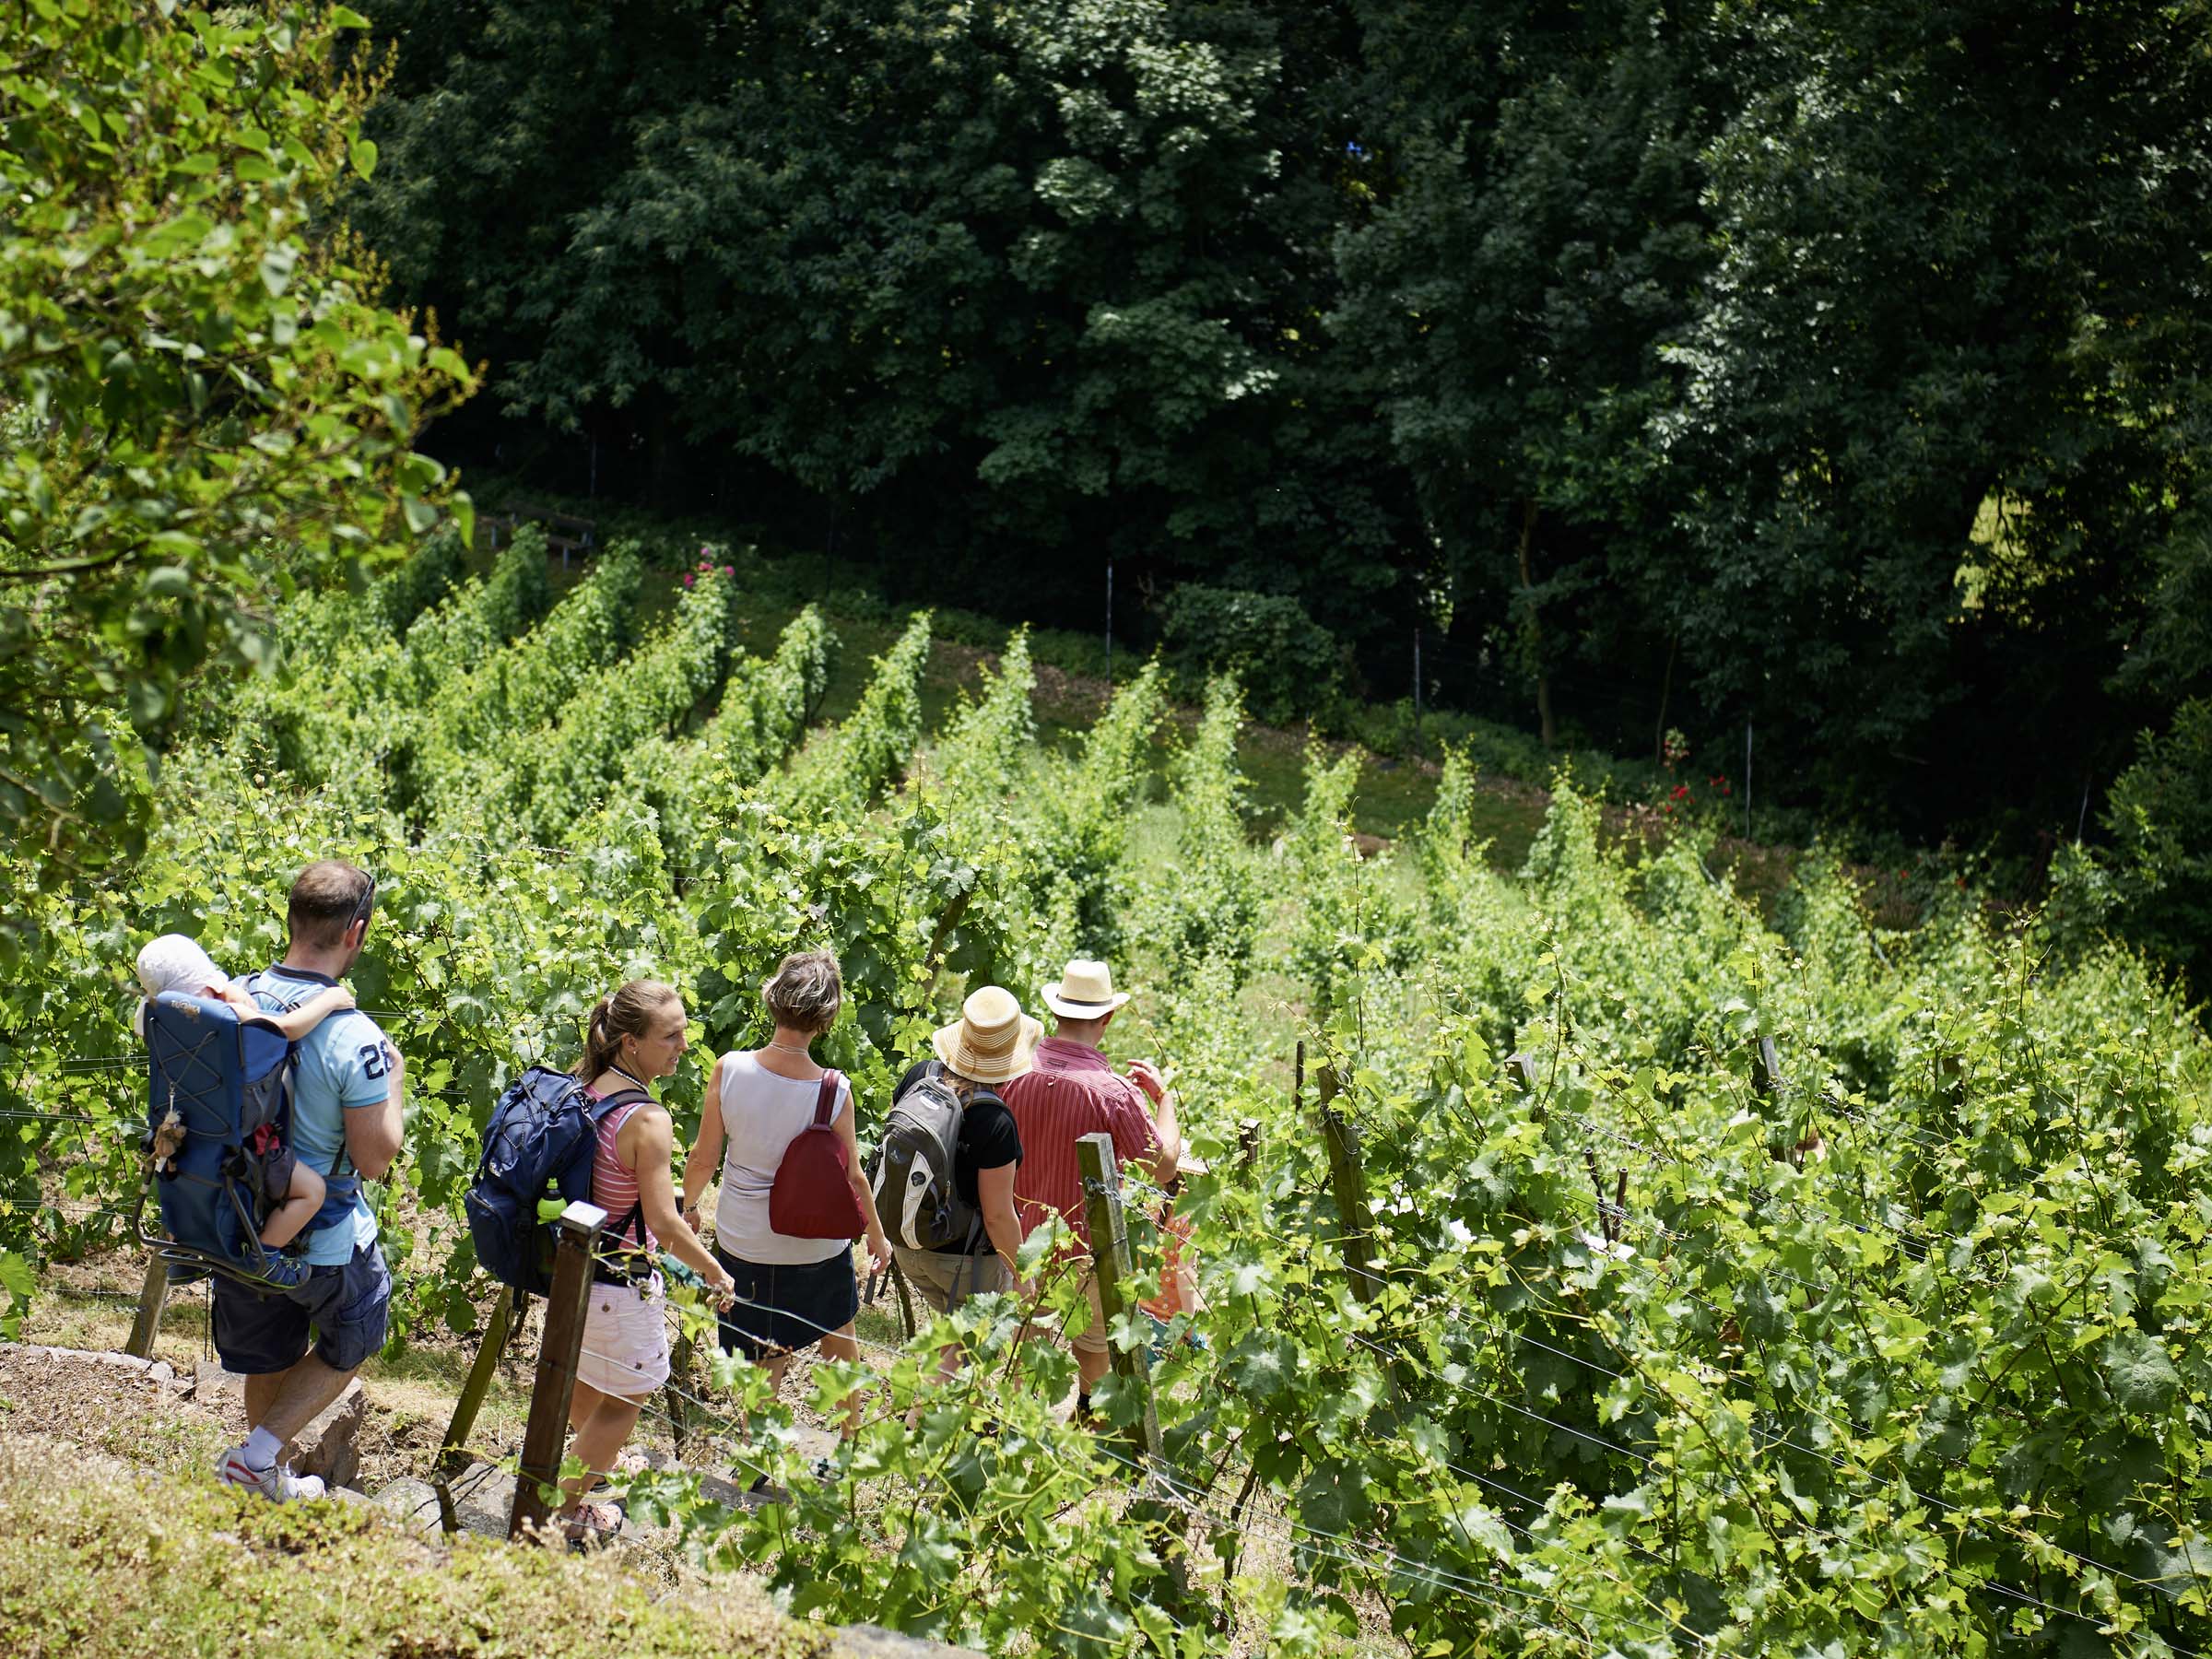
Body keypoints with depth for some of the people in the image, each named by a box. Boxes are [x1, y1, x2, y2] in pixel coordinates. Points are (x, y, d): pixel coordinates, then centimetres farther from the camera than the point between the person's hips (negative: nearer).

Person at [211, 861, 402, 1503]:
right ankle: (255, 1456, 13)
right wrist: (394, 1083, -5)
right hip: (324, 1242, -5)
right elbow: (373, 1160, -19)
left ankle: (274, 1485, 43)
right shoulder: (352, 1038, -27)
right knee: (349, 1346, 24)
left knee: (269, 1360, 26)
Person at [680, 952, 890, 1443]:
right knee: (839, 1334, 27)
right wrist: (877, 1235, 9)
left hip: (743, 1241, 0)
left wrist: (688, 1205, 12)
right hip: (818, 1247, 0)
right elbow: (852, 1176, -8)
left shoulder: (729, 1069, -18)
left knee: (765, 1359, 16)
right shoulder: (835, 1090, -19)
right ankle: (853, 1431, 46)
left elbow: (704, 1157, -9)